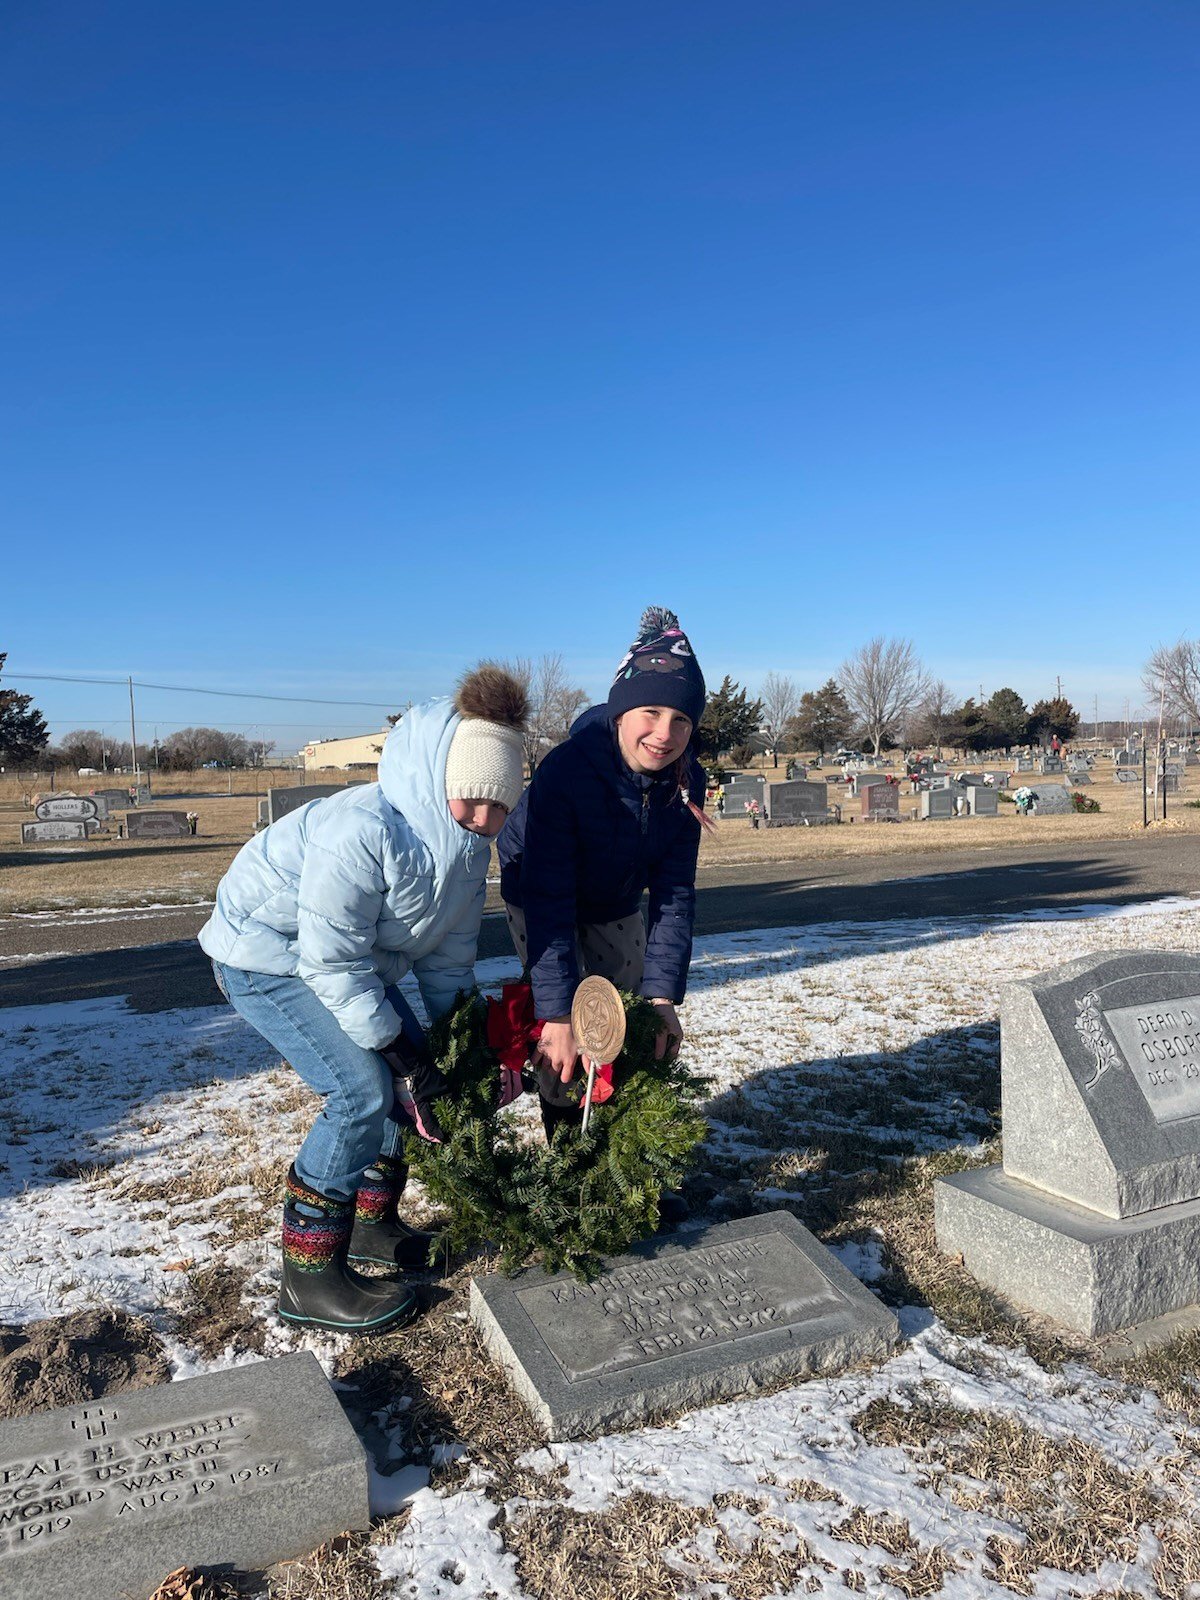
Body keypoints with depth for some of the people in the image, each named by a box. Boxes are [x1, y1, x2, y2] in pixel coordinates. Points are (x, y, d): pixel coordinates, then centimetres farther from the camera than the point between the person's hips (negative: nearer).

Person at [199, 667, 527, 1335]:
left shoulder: (469, 847, -11)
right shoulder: (363, 831, -37)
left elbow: (448, 955, -1)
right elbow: (332, 962, -32)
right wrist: (407, 1059, -28)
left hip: (347, 956, 8)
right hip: (266, 952, -8)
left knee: (413, 1079, 5)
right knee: (364, 1092, -17)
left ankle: (373, 1225, 25)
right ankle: (311, 1278, -1)